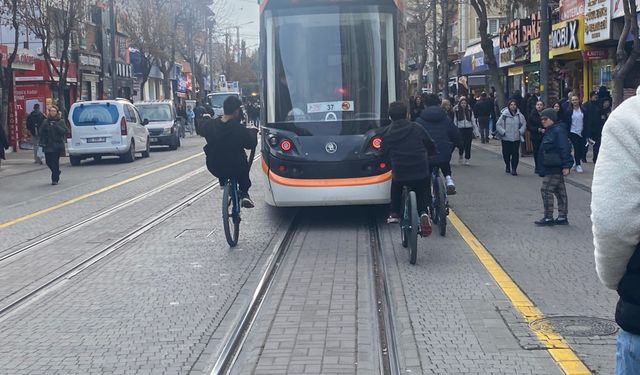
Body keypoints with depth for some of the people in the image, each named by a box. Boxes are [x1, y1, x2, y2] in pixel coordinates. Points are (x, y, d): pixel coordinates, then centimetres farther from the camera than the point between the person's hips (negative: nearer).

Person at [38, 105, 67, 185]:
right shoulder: (45, 121, 10)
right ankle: (57, 172, 33)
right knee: (48, 161, 5)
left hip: (57, 145, -3)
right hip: (47, 145, 3)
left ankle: (55, 179, 0)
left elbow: (64, 131, -8)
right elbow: (40, 131, 9)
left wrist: (56, 126, -18)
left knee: (55, 161, -9)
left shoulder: (61, 121, 3)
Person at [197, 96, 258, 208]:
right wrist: (253, 131, 13)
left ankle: (224, 183, 38)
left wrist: (205, 118, 33)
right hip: (236, 169, -3)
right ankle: (244, 194, 24)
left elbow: (200, 128, 12)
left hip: (214, 168, 3)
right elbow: (250, 144, -6)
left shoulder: (209, 124, -12)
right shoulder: (239, 129, -23)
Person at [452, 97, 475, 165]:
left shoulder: (470, 111, 3)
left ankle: (467, 159, 8)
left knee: (468, 145, 0)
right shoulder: (457, 111, 2)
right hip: (461, 129, -1)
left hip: (469, 129, 1)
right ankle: (460, 155, 24)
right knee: (462, 144, -6)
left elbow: (473, 120, 8)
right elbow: (455, 121, 5)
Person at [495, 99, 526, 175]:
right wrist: (503, 132, -9)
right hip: (506, 138, -1)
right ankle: (507, 166, 32)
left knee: (515, 153, -5)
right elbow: (498, 125, -2)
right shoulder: (504, 115, -6)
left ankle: (514, 169, 0)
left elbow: (524, 124, 12)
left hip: (516, 138, 1)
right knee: (506, 153, 8)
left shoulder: (519, 115, 0)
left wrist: (521, 131, 0)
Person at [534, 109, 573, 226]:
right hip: (551, 167, 10)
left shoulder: (558, 130, -15)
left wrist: (566, 165, -24)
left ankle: (548, 218, -3)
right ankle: (562, 217, 18)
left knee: (546, 190, -9)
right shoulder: (549, 131, 15)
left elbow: (565, 149, -20)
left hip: (555, 168, -10)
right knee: (560, 191, 12)